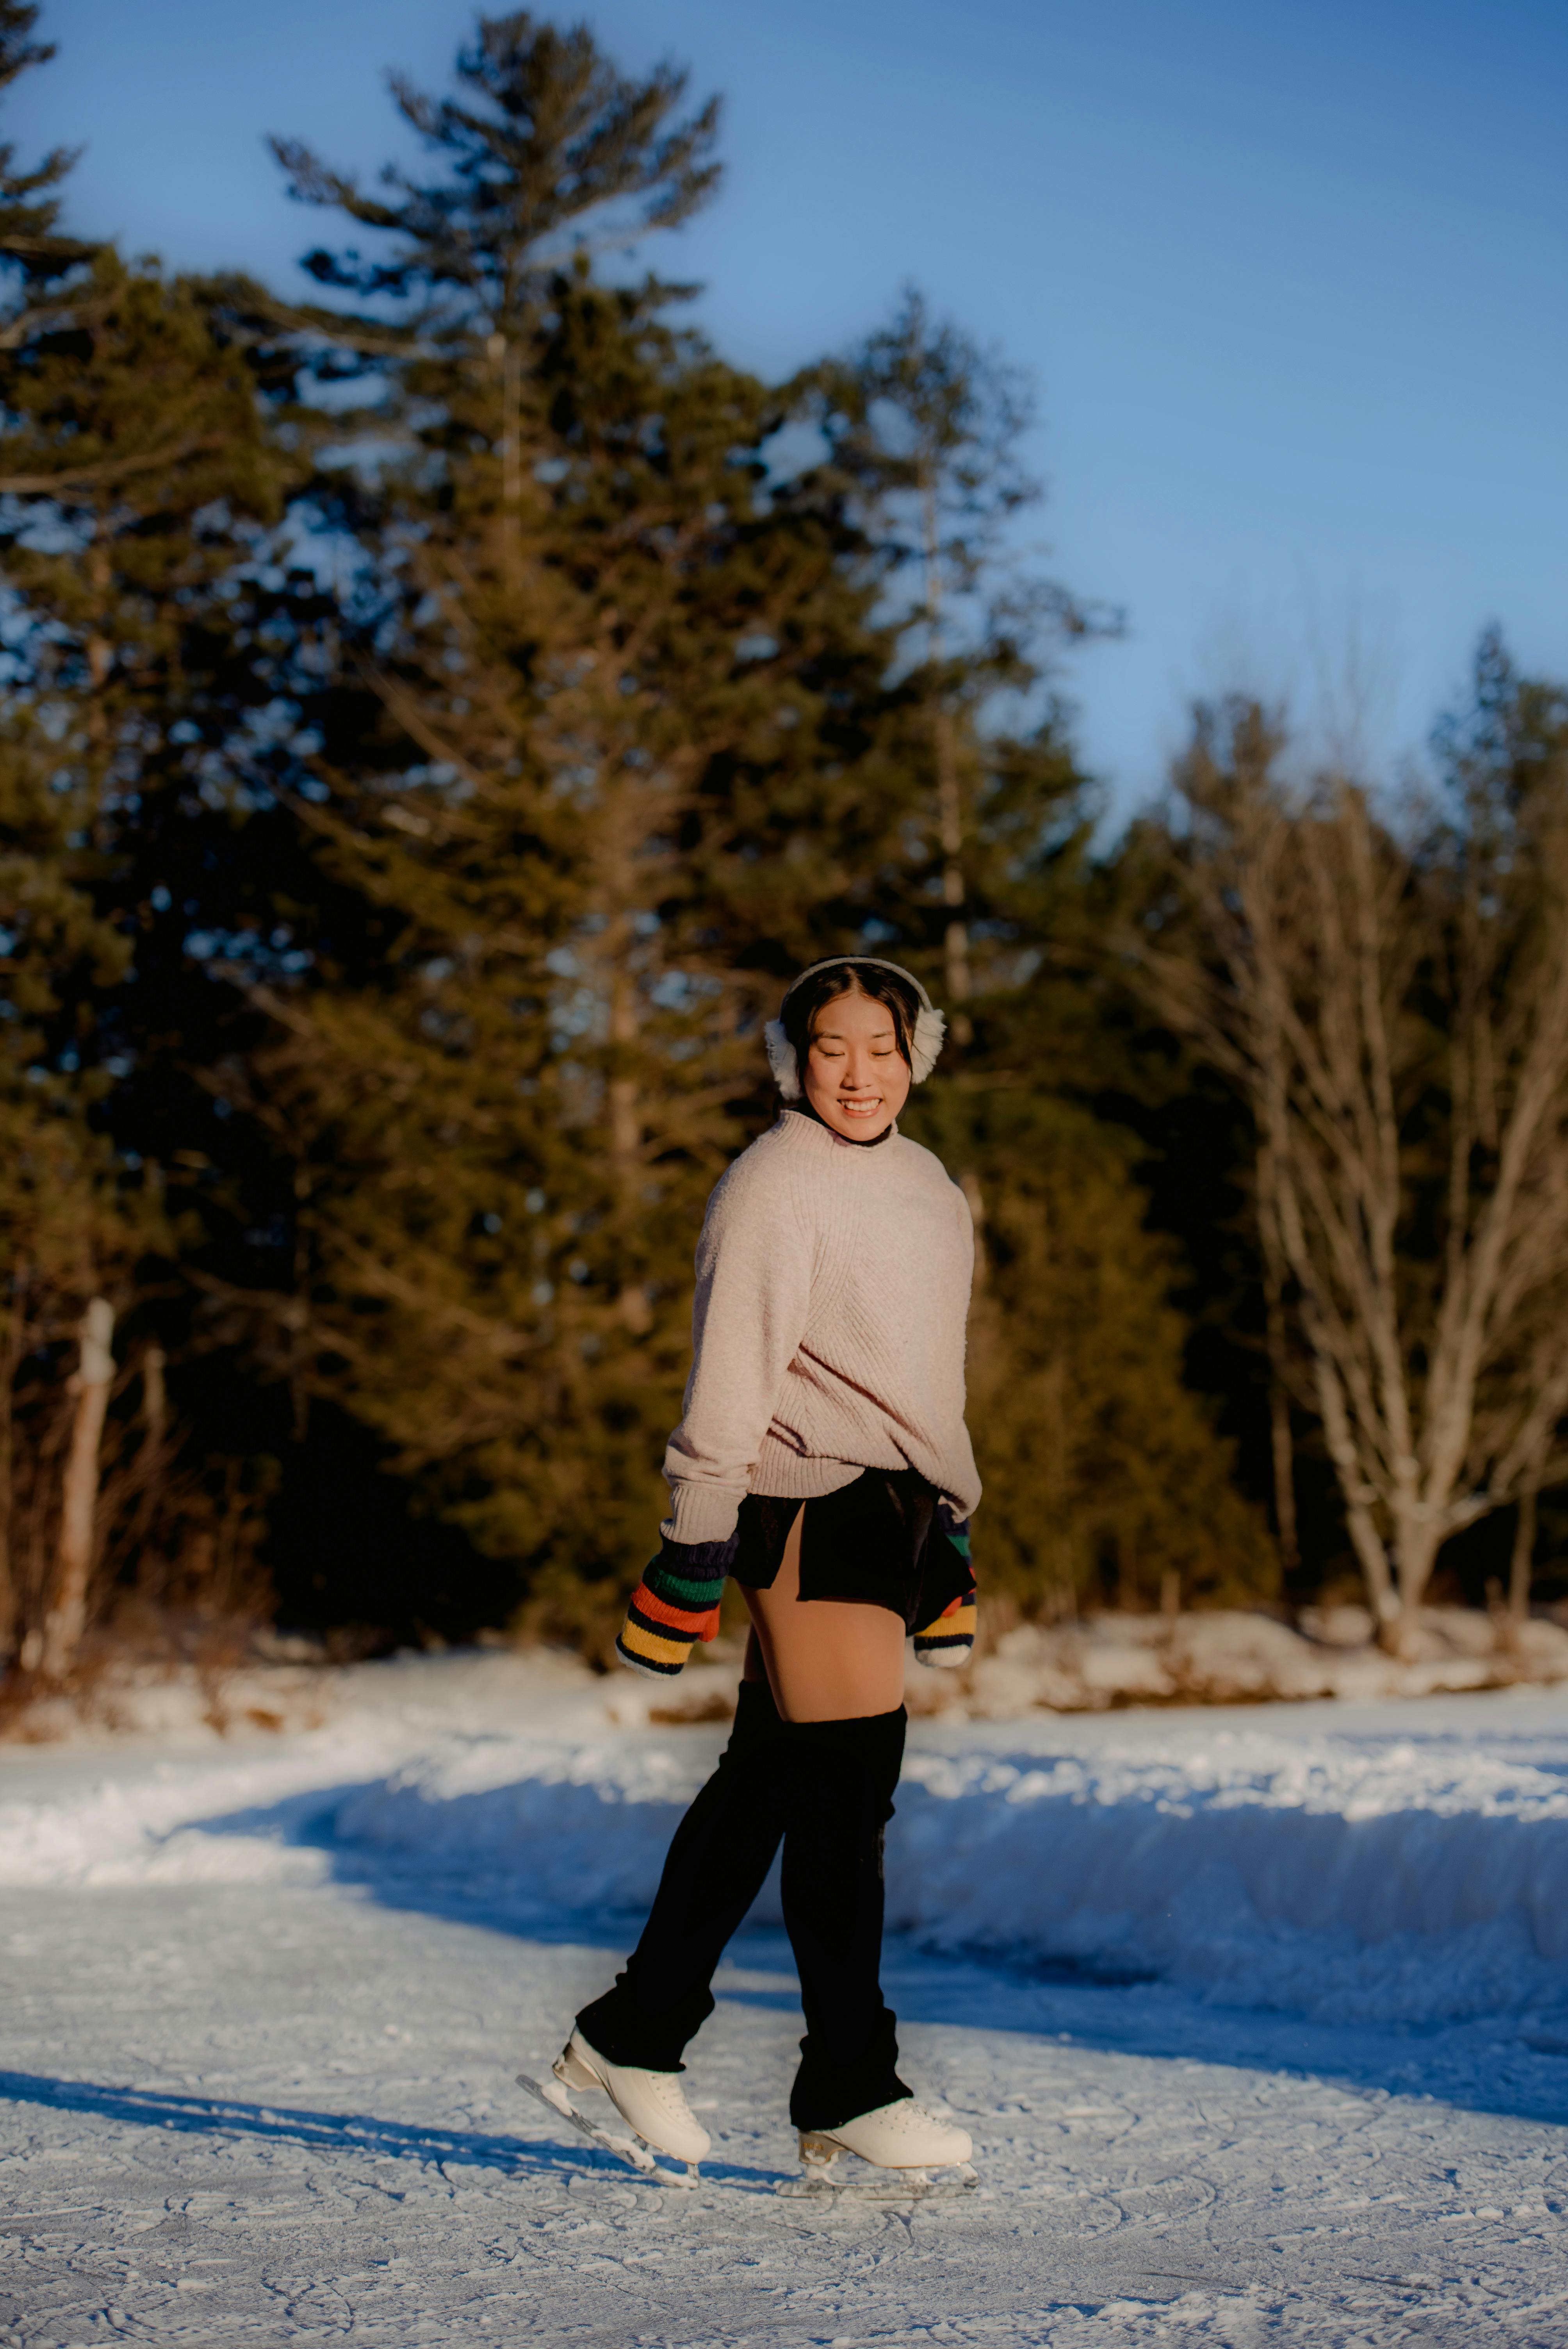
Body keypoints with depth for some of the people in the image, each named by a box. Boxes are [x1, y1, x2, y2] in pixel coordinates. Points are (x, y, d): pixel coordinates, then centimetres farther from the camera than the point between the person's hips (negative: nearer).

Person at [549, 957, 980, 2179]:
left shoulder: (927, 1184, 17)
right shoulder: (773, 1187, -9)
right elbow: (730, 1377, -12)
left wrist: (952, 1536, 23)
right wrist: (694, 1551, -15)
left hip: (893, 1502, 8)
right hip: (808, 1498, -8)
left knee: (769, 1778, 12)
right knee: (849, 1774, -9)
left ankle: (634, 2034, 22)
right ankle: (849, 2088, -1)